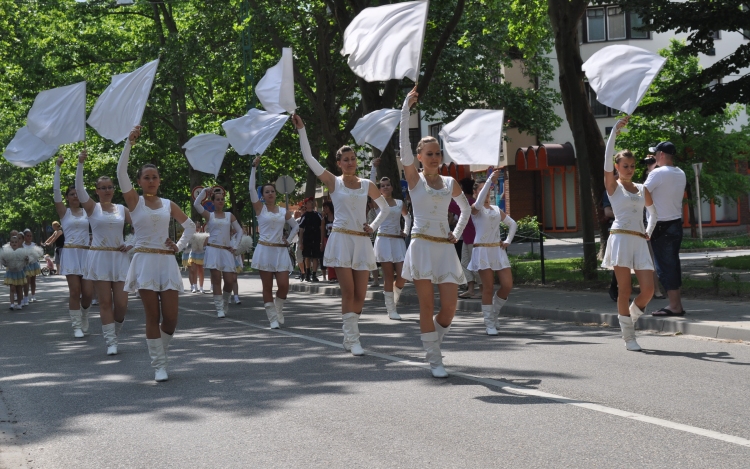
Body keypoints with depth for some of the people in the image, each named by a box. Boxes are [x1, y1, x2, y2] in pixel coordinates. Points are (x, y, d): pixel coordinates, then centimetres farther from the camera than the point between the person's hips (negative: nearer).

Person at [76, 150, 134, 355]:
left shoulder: (122, 209, 9)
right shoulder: (92, 208, 2)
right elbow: (79, 188, -14)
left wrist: (132, 244, 0)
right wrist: (80, 163, -23)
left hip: (120, 258, 2)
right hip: (99, 258, -2)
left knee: (121, 303, -3)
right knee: (105, 302, -3)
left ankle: (116, 328, 26)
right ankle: (111, 342, 3)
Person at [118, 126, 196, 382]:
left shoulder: (168, 205, 11)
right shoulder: (134, 201, 3)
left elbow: (190, 225, 22)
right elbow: (121, 172, -11)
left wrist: (180, 246, 8)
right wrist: (129, 143, -16)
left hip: (167, 262, 3)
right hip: (145, 261, -3)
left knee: (170, 318, -2)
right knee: (153, 317, -4)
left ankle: (160, 354, 23)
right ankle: (159, 365, 3)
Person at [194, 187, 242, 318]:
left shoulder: (229, 216, 11)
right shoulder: (209, 215, 5)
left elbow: (239, 231, 13)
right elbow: (196, 204, -9)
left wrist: (234, 246, 4)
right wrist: (205, 190, -8)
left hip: (227, 251, 2)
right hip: (213, 249, -2)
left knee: (229, 280, -3)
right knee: (216, 279, -5)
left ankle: (225, 302, 23)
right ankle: (219, 308, -2)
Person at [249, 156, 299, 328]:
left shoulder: (283, 211, 11)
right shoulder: (260, 208, 2)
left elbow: (296, 226, 23)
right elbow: (251, 189, -10)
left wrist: (288, 240, 7)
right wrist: (254, 167, -11)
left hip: (280, 251, 3)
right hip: (264, 250, -2)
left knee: (284, 285, -6)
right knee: (267, 287, -1)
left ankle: (278, 311, 19)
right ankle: (273, 319, 4)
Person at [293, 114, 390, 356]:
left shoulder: (367, 185, 9)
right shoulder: (334, 182, 1)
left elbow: (385, 206, 22)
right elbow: (309, 158, -6)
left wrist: (374, 226, 7)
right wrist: (301, 130, -9)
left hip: (362, 242, 3)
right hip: (341, 239, -3)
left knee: (360, 294, 2)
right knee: (348, 292, -8)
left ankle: (349, 336, 17)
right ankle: (352, 339, -3)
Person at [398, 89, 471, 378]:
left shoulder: (451, 183, 11)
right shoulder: (414, 179, 1)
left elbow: (466, 209, 27)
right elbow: (404, 145, -10)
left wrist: (457, 234, 12)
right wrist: (406, 108, -13)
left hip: (445, 248, 3)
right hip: (422, 246, -3)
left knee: (449, 306, -5)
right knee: (427, 306, -3)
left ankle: (432, 341, 24)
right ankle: (434, 361, 4)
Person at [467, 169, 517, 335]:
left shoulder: (496, 209, 17)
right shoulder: (475, 209, 0)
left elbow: (513, 224, 26)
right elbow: (479, 203, -25)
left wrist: (507, 241, 10)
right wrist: (490, 180, -30)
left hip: (498, 250, 5)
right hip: (482, 251, -5)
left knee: (508, 285, -3)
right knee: (488, 288, -6)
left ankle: (494, 314, 19)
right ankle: (489, 324, 2)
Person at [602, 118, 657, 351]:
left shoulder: (642, 189, 17)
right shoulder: (613, 186, 4)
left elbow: (654, 212, 30)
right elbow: (607, 159, -10)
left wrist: (649, 232, 12)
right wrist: (615, 131, -14)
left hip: (640, 242, 4)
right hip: (620, 238, -4)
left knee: (648, 289, -7)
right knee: (625, 291, -3)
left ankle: (630, 318, 20)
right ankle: (628, 338, 3)